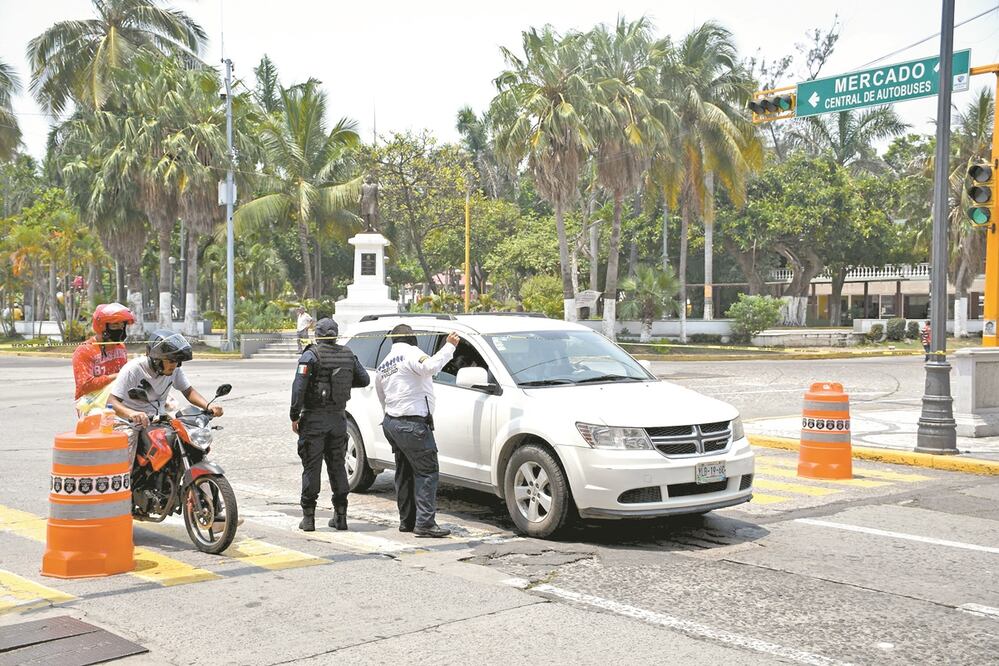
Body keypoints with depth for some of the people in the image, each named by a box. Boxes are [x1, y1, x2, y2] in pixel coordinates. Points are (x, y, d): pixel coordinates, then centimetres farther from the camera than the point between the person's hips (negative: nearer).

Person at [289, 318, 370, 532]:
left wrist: (295, 416, -9)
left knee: (311, 466, 1)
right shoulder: (348, 356, 5)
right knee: (337, 466, 12)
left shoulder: (311, 355, -10)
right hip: (338, 418, 4)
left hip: (314, 418, -4)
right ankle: (340, 515, 14)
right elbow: (364, 380, 13)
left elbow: (299, 387, -16)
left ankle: (308, 516, 2)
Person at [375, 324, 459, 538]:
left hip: (391, 422, 9)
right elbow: (430, 367, -28)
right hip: (413, 424, -9)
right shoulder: (411, 353, -8)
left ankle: (407, 521, 18)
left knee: (404, 472, 15)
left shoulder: (383, 366, 20)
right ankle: (425, 523, -12)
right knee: (427, 472, -7)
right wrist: (450, 346, -21)